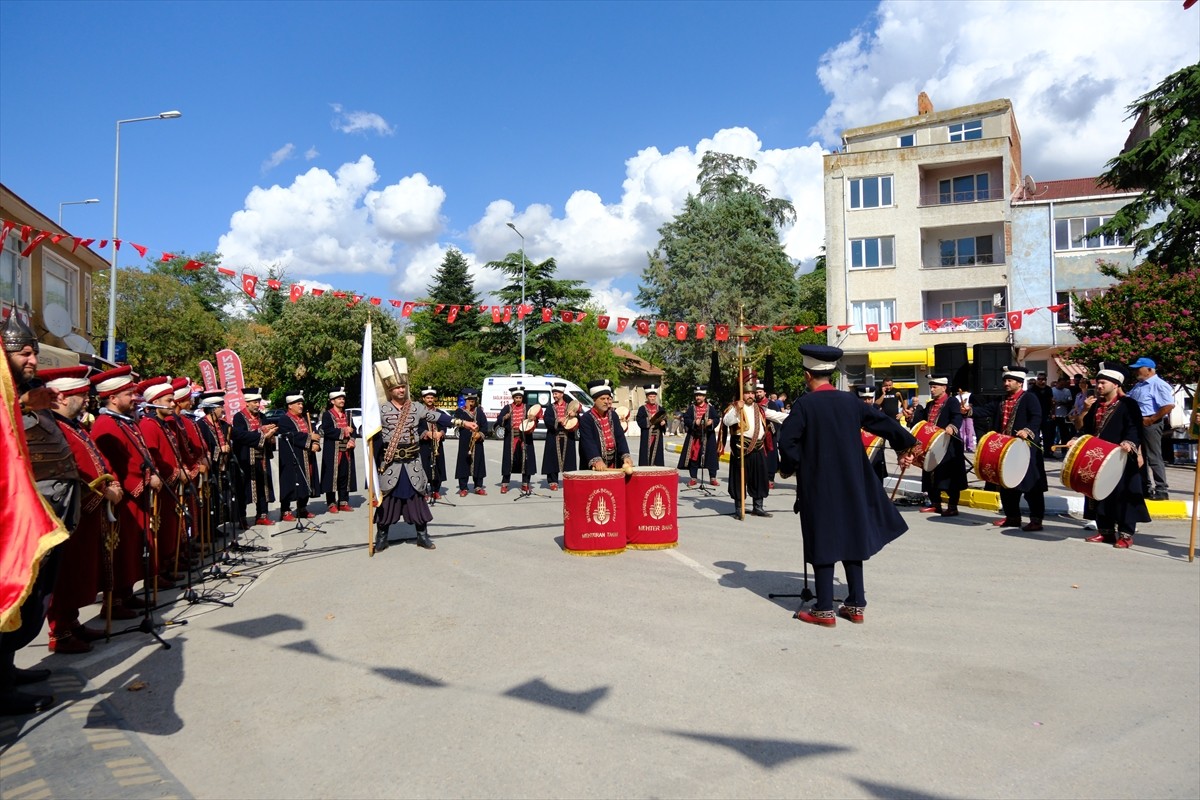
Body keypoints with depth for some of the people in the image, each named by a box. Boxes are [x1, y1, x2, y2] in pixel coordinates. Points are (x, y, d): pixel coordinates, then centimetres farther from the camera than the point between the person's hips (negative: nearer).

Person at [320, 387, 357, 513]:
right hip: (332, 452, -5)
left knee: (345, 476, 7)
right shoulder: (327, 415, -1)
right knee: (332, 477, -3)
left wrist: (352, 440, -8)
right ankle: (331, 504, 3)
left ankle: (343, 502, 15)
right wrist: (343, 431, -12)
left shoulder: (347, 415, 17)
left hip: (346, 451, 5)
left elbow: (353, 431, 11)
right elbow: (327, 431, -14)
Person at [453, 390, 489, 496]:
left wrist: (481, 433, -10)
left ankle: (478, 487, 16)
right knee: (464, 463, -2)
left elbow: (485, 425, 6)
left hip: (477, 442, 3)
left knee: (478, 463, 6)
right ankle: (463, 488, 6)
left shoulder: (479, 411, 12)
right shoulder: (459, 411, 3)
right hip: (464, 442, -3)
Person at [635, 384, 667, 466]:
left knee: (658, 460, 2)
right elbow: (640, 422, -8)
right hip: (646, 438, -3)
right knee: (646, 459, -6)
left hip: (658, 438, 3)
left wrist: (663, 423, -10)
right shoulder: (642, 409, 2)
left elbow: (665, 421, 11)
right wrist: (650, 419, -17)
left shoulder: (660, 409, 12)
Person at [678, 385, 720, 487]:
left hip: (708, 436, 0)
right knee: (693, 456, 2)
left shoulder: (711, 408, 5)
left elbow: (717, 419, 2)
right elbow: (686, 419, -1)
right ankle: (693, 478, 11)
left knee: (710, 456, 2)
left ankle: (712, 478, 12)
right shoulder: (691, 408, 6)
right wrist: (694, 422, -18)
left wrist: (711, 422, -19)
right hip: (694, 436, 0)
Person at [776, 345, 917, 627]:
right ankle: (856, 604, 20)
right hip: (851, 484, 5)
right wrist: (905, 446, 26)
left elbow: (788, 441, -17)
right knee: (851, 538, 14)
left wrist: (788, 467, 2)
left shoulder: (804, 404, -12)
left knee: (822, 543, 2)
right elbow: (882, 421, 11)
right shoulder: (850, 401, 2)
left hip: (817, 486, -5)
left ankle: (824, 610, 7)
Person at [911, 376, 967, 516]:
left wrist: (952, 427, -41)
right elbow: (921, 420, 20)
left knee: (950, 476, -4)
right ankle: (935, 504, 22)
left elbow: (958, 417, -21)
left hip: (948, 447, -8)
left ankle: (952, 507, 2)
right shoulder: (929, 405, 19)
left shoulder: (952, 401, -4)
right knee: (932, 474, 12)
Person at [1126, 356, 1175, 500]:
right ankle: (1146, 488, 22)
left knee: (1154, 458, -6)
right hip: (1137, 424, 10)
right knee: (1140, 457, 13)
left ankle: (1161, 491, 0)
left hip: (1150, 424, -10)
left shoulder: (1159, 385, -13)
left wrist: (1151, 420, -20)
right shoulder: (1138, 386, 16)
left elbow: (1169, 405, -23)